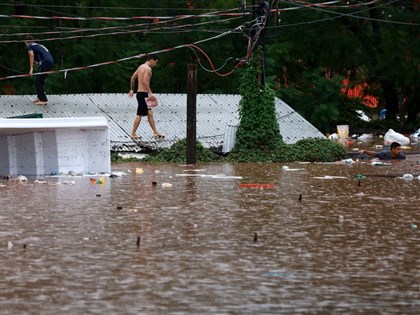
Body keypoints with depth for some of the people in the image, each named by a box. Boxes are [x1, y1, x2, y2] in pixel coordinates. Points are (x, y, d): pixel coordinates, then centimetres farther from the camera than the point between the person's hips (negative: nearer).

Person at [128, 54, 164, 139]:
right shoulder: (148, 69, -14)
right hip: (143, 94, -10)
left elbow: (133, 78, 21)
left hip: (140, 93, 10)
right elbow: (145, 81, -25)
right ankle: (133, 134, 0)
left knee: (150, 113, 12)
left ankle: (155, 132, 15)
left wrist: (131, 90, 28)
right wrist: (150, 93, -25)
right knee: (139, 114, -4)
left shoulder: (141, 67, 15)